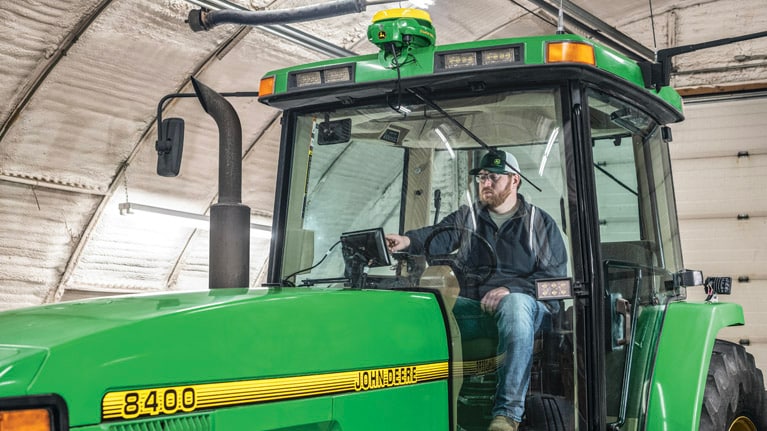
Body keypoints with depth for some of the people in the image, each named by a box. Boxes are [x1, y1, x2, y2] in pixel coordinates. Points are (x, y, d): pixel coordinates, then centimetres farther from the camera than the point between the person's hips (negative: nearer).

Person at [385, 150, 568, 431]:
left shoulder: (540, 223, 12)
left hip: (524, 303, -2)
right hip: (474, 307, 3)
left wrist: (508, 288, -17)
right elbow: (440, 236, -6)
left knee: (514, 304, -39)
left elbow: (555, 275, 0)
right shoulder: (466, 218, 17)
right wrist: (408, 240, -30)